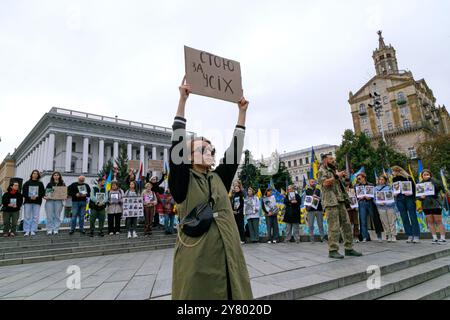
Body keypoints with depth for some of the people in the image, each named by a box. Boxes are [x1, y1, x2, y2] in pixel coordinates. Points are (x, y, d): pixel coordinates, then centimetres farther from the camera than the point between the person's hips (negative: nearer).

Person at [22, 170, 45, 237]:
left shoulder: (40, 184, 10)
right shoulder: (27, 183, 10)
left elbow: (42, 193, 3)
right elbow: (24, 192, 3)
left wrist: (36, 197, -13)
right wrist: (30, 197, -13)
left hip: (37, 202, 0)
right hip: (28, 201, 0)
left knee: (35, 217, -2)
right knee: (27, 217, -1)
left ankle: (33, 231, 2)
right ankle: (27, 231, 4)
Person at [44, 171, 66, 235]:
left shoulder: (62, 184, 11)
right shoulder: (49, 184, 12)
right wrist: (44, 196, -9)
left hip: (58, 201, 0)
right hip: (49, 200, 0)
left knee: (57, 216, 1)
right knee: (50, 216, -1)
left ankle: (56, 230, 6)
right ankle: (49, 230, 5)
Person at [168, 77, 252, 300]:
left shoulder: (219, 178, 9)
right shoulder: (182, 181, -3)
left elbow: (235, 150, 8)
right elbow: (177, 144, -12)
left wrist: (242, 113, 8)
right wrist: (182, 100, -13)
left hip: (227, 257, 5)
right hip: (196, 260, -4)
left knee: (231, 294, 12)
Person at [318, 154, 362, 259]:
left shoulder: (334, 170, 25)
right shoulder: (322, 171, -2)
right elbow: (325, 183, -19)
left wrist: (341, 176, 16)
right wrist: (336, 176, -17)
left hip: (340, 201, 9)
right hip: (331, 202, -9)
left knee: (347, 225, 7)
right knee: (334, 227, -9)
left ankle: (349, 248, 15)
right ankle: (333, 250, -4)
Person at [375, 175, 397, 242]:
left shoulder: (389, 187, 6)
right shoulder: (376, 188, 10)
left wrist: (386, 202, -15)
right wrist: (380, 203, -12)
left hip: (390, 206, -1)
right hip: (381, 207, 1)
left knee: (392, 222, -1)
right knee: (385, 223, 3)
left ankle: (393, 236, 4)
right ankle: (388, 236, 10)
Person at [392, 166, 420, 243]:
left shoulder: (408, 177, -2)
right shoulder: (394, 179, 11)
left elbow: (413, 187, -2)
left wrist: (410, 193, -16)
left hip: (409, 199, -4)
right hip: (399, 200, 5)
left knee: (413, 218, -3)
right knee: (404, 219, 5)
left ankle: (416, 236, 1)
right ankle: (410, 236, 11)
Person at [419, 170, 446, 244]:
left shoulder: (434, 182, 0)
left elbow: (440, 186, -19)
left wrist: (430, 178, -17)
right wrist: (421, 197, -9)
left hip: (435, 204, -4)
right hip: (426, 205, 4)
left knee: (438, 221, -1)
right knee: (430, 222, 6)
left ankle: (443, 239, 6)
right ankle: (435, 238, 12)